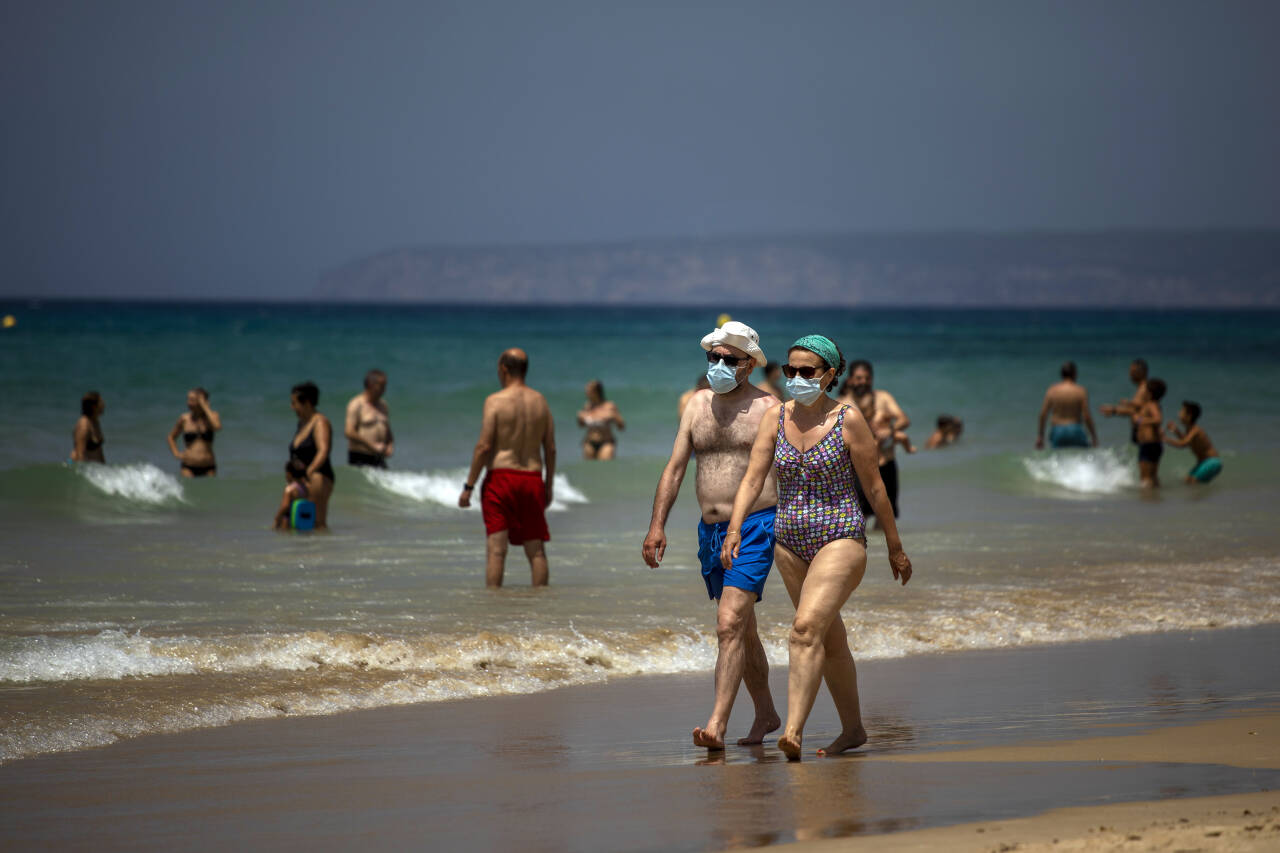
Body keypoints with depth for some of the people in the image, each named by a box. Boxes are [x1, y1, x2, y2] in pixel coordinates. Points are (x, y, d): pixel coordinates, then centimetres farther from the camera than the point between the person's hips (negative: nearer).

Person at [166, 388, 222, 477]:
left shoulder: (212, 415, 3)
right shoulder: (184, 418, 5)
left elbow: (217, 427, -21)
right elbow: (171, 437, 20)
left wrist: (205, 406, -14)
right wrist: (176, 453, 4)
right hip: (188, 467, 0)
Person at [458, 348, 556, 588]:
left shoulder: (495, 401, -8)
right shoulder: (540, 402, 7)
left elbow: (484, 447, -12)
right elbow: (551, 449, 9)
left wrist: (468, 486, -8)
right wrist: (548, 486, 19)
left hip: (501, 477, -4)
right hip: (532, 478, 4)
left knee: (496, 548, -5)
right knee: (536, 549, 10)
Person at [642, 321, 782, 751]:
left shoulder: (768, 408, -4)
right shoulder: (698, 405, 12)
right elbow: (675, 467, 10)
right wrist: (657, 524, 2)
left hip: (754, 527, -6)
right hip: (711, 531, 6)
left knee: (730, 625, -18)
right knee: (741, 630, 16)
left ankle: (716, 726, -25)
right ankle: (766, 714, 31)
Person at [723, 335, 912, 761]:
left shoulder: (848, 419, -8)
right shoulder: (776, 417, 3)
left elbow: (874, 486, -3)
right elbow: (753, 478, -2)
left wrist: (895, 546, 3)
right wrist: (734, 528, -17)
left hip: (840, 539, -6)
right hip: (791, 544, 6)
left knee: (806, 628, -22)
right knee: (830, 640, 16)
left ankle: (793, 731, -30)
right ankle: (853, 729, 28)